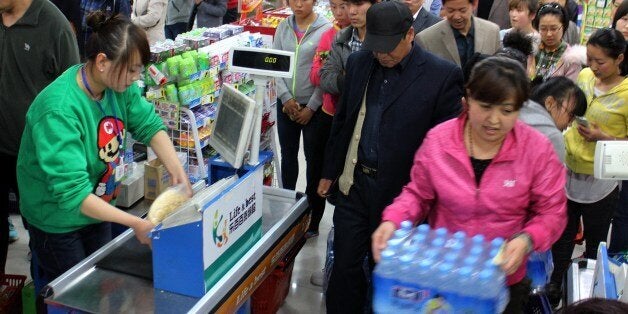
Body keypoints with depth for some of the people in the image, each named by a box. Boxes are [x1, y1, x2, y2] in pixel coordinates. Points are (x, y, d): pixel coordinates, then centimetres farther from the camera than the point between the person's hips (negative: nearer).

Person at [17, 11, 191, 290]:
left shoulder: (118, 84, -14)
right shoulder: (59, 110, -34)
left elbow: (149, 125, -5)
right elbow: (71, 191, -35)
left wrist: (177, 170, -20)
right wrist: (134, 223, -37)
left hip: (97, 208, 7)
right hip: (58, 220, -6)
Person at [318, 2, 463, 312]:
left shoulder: (443, 75, -14)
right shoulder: (358, 62, 2)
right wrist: (330, 172, 14)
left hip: (400, 192, -3)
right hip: (354, 183, 4)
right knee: (344, 264, 12)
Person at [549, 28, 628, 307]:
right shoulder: (584, 76, -2)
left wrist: (603, 138, -24)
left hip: (600, 181, -4)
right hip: (567, 170, 4)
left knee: (594, 244, 16)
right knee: (562, 237, 19)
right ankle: (555, 287, 38)